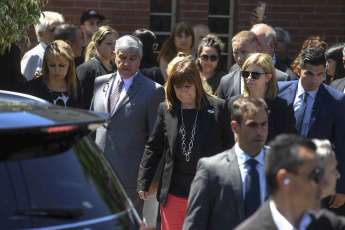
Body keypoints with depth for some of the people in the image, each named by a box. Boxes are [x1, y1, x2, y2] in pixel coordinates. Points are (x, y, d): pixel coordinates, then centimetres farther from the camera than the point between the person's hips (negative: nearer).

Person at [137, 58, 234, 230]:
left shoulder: (218, 108, 1)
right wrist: (143, 183, 8)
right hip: (173, 196, 2)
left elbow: (229, 149, 6)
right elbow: (153, 148, 12)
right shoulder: (165, 110, 6)